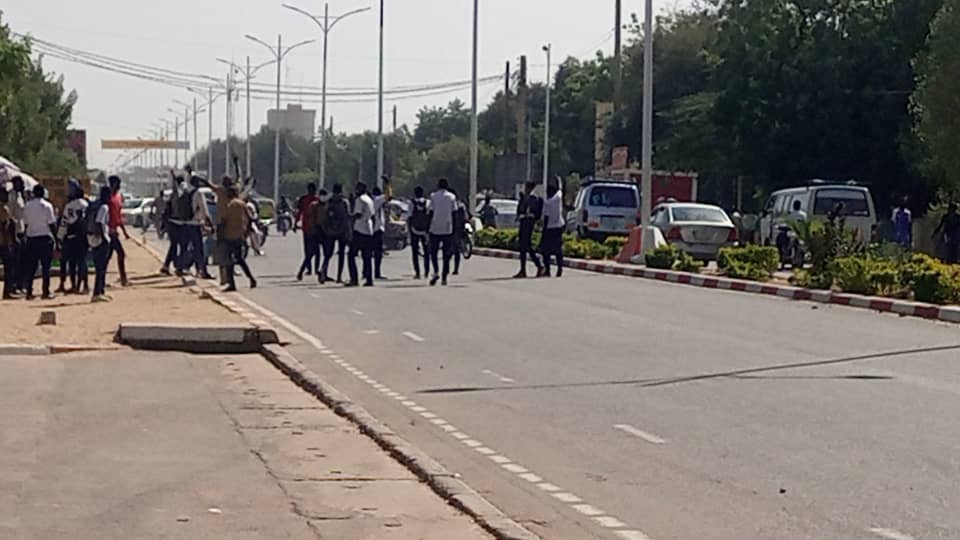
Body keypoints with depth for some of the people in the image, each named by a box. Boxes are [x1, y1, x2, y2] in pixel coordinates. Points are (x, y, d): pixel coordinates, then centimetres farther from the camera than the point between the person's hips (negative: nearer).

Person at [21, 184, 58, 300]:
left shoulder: (27, 206, 4)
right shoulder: (47, 205, -6)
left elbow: (25, 224, 7)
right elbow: (51, 224, -7)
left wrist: (26, 234, 16)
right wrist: (56, 238, -1)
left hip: (31, 238, 3)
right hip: (45, 237, -3)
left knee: (30, 266, 7)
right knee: (46, 266, 1)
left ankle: (29, 291, 5)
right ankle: (46, 292, -1)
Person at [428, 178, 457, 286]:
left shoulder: (433, 196, 1)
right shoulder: (452, 197, 5)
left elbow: (431, 213, -1)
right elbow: (454, 213, 3)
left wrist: (429, 229, 3)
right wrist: (455, 230, 8)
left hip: (435, 229, -1)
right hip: (448, 229, 1)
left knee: (433, 252, 9)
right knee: (447, 254, 7)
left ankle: (436, 272, -14)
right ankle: (444, 277, 3)